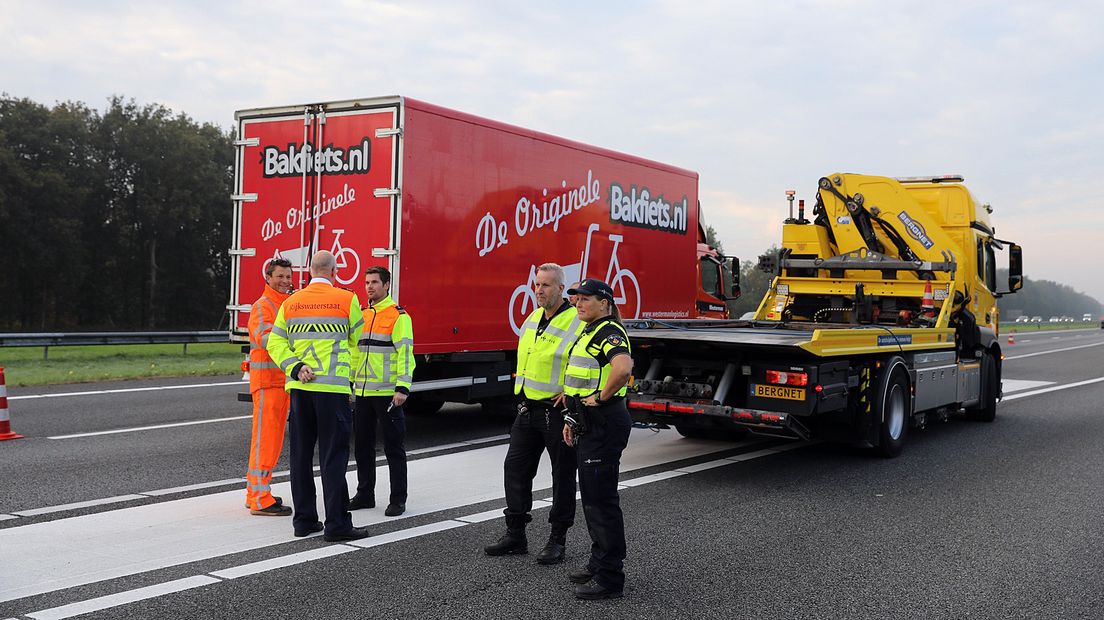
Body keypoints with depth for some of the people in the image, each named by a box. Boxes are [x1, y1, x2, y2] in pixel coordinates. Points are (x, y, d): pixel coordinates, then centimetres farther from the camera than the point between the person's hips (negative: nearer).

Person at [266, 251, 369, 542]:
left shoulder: (291, 303, 10)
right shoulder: (346, 299, -3)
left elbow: (275, 343, 4)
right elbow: (357, 340, 9)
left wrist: (295, 367, -4)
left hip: (299, 388, 5)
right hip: (333, 388, -5)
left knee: (301, 455, 11)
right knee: (333, 456, -2)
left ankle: (304, 520, 17)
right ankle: (336, 524, -2)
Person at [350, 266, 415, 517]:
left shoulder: (398, 315, -7)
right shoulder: (363, 316, 15)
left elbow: (405, 353, -13)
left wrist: (402, 387, -20)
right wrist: (348, 383, 16)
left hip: (387, 392, -7)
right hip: (363, 392, 7)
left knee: (393, 447, 0)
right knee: (362, 446, 12)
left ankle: (398, 499, 7)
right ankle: (365, 494, 24)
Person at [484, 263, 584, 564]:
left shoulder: (577, 322, -14)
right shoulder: (533, 319, 10)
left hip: (558, 412, -7)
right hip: (528, 410, 8)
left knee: (563, 476, 5)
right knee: (515, 468, 9)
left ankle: (558, 540, 16)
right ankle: (515, 535, 20)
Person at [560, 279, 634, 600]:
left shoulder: (609, 332, -15)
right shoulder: (588, 333, 18)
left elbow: (624, 366, -36)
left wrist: (602, 396, -24)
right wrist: (572, 418, 21)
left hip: (605, 424, -11)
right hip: (589, 425, 11)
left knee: (601, 498, -7)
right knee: (591, 494, 17)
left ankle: (610, 579, 0)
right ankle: (599, 563, 30)